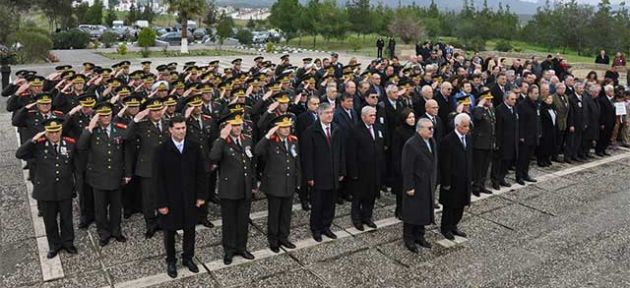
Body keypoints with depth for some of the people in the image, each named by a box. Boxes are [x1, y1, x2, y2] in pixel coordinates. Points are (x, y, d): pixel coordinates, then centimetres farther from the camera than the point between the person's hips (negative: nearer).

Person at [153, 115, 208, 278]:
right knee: (169, 231, 13)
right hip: (170, 199, -2)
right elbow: (158, 179, -10)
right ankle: (171, 261, 32)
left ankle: (188, 258, 34)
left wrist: (201, 196, -3)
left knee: (190, 230, 14)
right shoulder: (161, 150, -10)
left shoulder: (194, 148, -3)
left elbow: (201, 173, 0)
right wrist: (161, 203, -12)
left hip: (190, 199, 2)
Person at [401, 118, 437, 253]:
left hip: (427, 185, 8)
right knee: (412, 212, 5)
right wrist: (409, 187, -19)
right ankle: (408, 239, 20)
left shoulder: (432, 141, 5)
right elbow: (407, 168, -20)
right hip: (415, 185, -8)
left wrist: (433, 181, 13)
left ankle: (419, 236, 32)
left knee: (424, 211, 17)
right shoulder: (411, 145, -21)